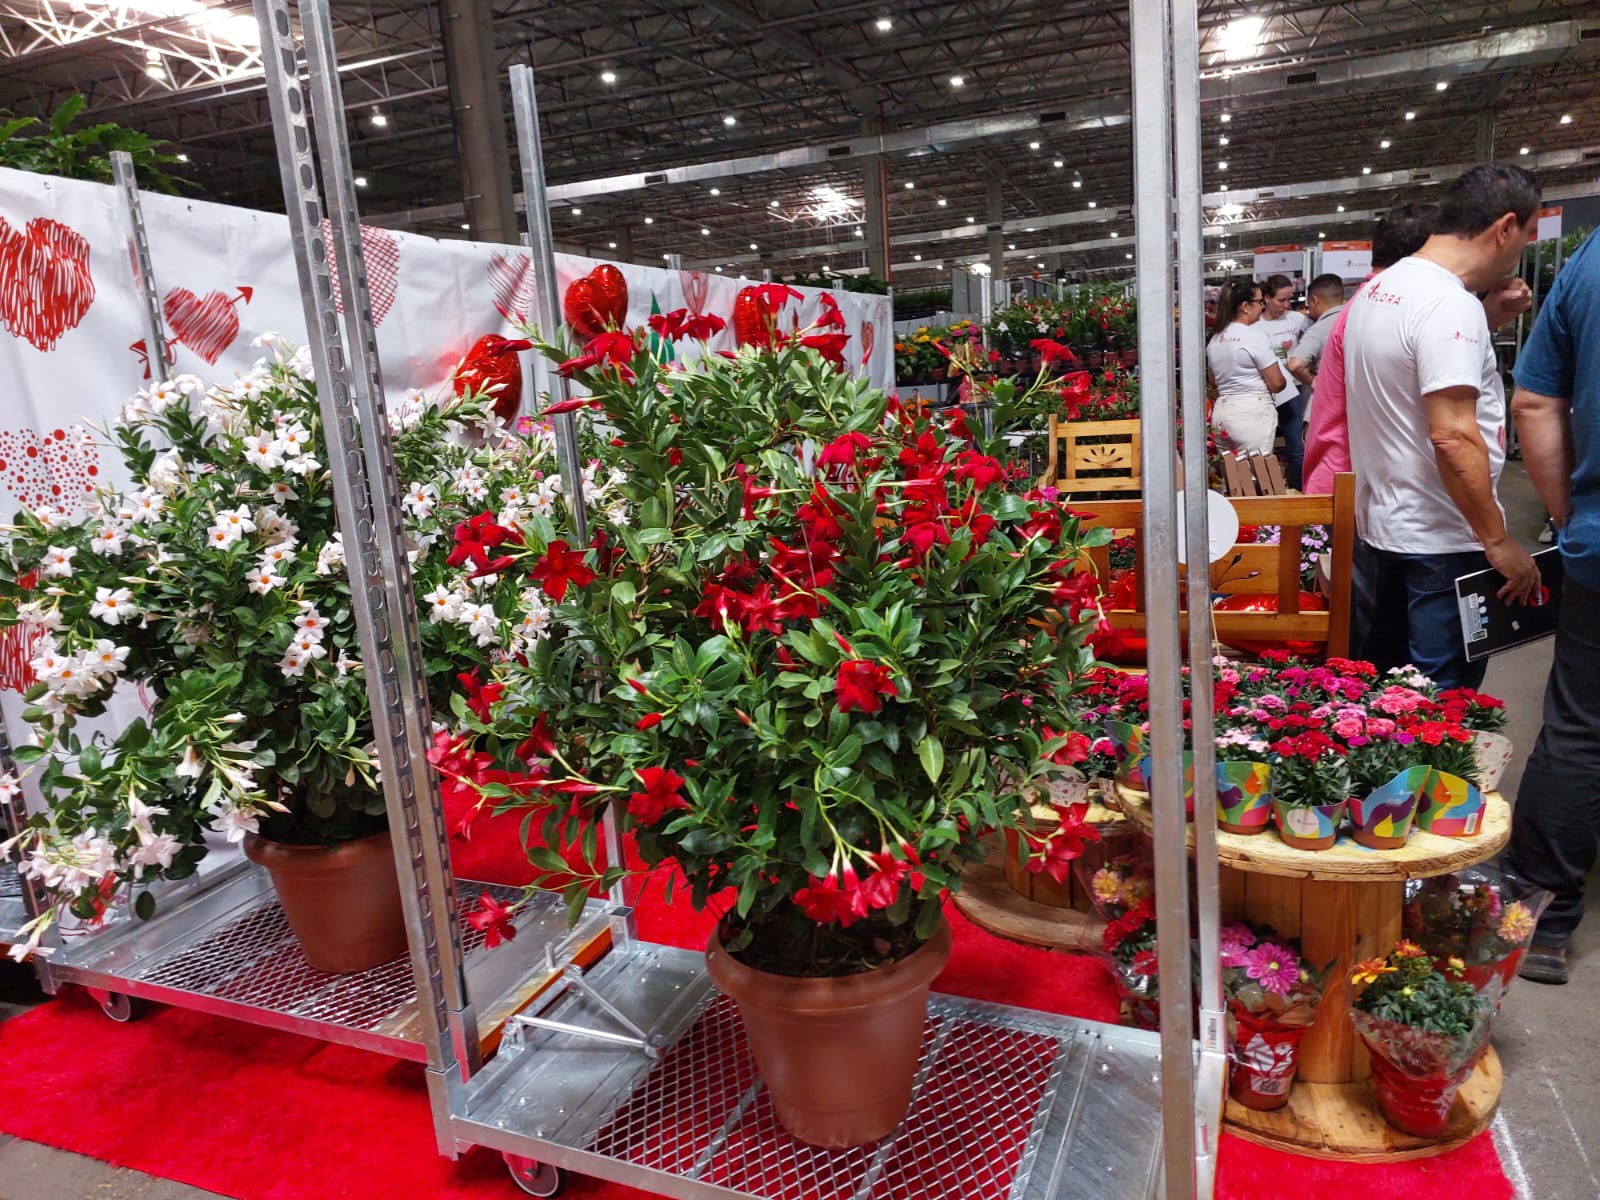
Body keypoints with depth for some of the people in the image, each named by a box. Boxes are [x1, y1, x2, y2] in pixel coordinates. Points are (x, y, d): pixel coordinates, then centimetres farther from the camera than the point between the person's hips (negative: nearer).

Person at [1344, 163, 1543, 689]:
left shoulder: (1376, 289, 10)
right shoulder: (1451, 304, -20)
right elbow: (1453, 437, -26)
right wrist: (1499, 541, -21)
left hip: (1381, 526, 10)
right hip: (1442, 544, -10)